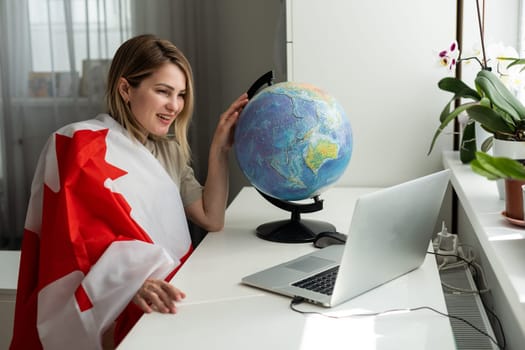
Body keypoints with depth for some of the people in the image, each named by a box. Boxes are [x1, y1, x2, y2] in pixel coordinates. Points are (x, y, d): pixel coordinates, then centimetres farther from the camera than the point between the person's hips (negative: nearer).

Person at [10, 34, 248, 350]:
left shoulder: (168, 151, 16)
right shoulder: (82, 146, -8)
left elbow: (212, 219, 10)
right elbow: (82, 241, -20)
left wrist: (220, 149, 2)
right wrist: (133, 282, -36)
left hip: (166, 307, 7)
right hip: (115, 315, -7)